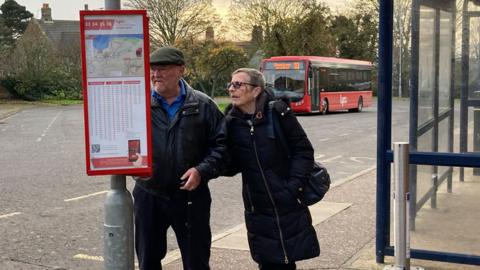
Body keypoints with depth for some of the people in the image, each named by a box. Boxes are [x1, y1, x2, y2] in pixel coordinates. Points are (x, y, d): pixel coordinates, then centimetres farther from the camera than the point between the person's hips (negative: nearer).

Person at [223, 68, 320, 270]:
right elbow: (231, 166, 3)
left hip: (289, 206, -2)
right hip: (257, 210, 2)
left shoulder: (277, 113, -10)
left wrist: (294, 186, -15)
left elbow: (303, 150, -6)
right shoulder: (231, 122, 0)